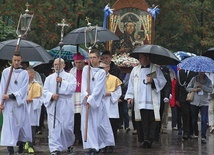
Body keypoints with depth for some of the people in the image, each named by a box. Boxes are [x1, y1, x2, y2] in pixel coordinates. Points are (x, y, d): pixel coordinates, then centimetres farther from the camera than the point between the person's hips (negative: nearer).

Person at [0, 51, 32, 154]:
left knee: (22, 124, 3)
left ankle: (21, 145, 19)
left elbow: (23, 89, -3)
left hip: (20, 103, 1)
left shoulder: (24, 73, 5)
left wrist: (11, 95, -14)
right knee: (9, 125, -7)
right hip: (8, 103, -1)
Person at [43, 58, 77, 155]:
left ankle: (69, 143, 26)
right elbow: (45, 91, 7)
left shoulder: (69, 77, 7)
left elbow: (72, 88, -8)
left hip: (66, 106, -2)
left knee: (66, 127, -2)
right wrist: (51, 95, -12)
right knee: (54, 128, -6)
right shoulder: (49, 78, 14)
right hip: (53, 106, 2)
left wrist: (62, 82, -16)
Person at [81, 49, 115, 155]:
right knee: (88, 124, -4)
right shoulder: (86, 69, 9)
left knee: (99, 124, -4)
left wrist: (90, 100, -17)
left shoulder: (102, 72, -1)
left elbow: (98, 88, -9)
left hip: (97, 101, -3)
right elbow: (84, 84, 0)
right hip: (87, 100, 3)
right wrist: (86, 95, -17)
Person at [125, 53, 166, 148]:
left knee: (152, 120, -5)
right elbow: (131, 84, 16)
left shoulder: (155, 69, 6)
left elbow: (163, 81, 2)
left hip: (152, 100, -2)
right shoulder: (135, 70, 16)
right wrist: (130, 96, 7)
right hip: (141, 100, 2)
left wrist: (153, 81, -14)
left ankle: (150, 139, -5)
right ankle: (145, 139, 1)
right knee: (144, 120, -1)